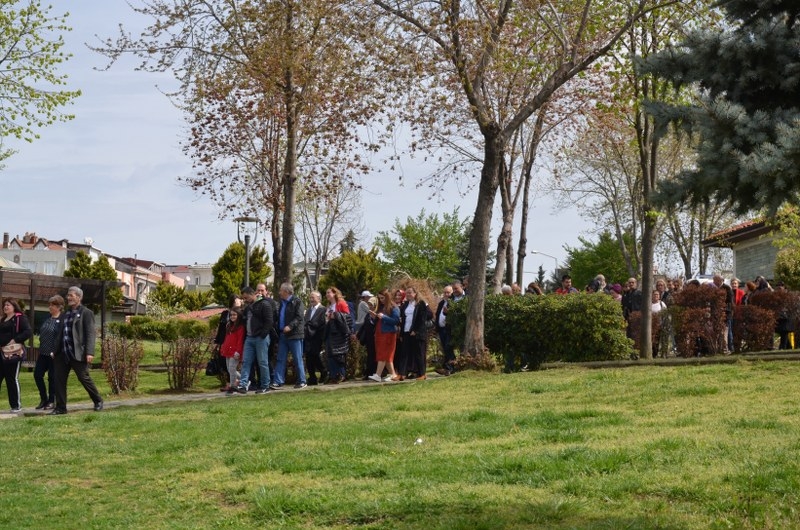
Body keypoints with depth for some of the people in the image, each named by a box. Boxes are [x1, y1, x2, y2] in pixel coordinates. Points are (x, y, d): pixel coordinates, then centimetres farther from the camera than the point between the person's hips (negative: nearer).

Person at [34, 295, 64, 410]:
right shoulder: (47, 318, 12)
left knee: (52, 378, 1)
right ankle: (44, 399, 19)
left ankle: (51, 401, 13)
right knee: (37, 375, 6)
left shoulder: (62, 320, -12)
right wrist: (41, 348, 10)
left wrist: (55, 352, -19)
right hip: (43, 353, 8)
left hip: (53, 354, -8)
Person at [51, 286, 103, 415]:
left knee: (84, 378, 0)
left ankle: (98, 401, 19)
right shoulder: (66, 314, 18)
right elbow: (61, 333, 20)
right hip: (63, 353, 7)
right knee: (59, 379, 3)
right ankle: (60, 407, 9)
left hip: (78, 353, -7)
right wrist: (56, 351, 16)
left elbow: (90, 334, -11)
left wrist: (90, 352, -20)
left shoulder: (86, 313, -5)